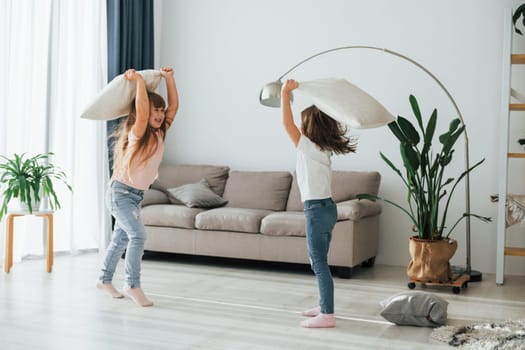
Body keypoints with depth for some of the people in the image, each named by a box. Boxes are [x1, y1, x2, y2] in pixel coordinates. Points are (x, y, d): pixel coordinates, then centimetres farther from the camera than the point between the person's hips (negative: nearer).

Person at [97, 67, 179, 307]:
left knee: (121, 239, 17)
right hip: (120, 192, -8)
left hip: (136, 194, 8)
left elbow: (174, 106, 2)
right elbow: (141, 111, -38)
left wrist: (169, 78, -3)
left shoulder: (159, 134, 1)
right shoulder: (137, 133, -18)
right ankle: (133, 286, -12)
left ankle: (105, 280, 31)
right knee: (138, 235, -19)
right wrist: (139, 80, -31)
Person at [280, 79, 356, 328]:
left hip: (317, 209, -9)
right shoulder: (323, 149, 10)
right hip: (326, 207, 9)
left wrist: (285, 93, -11)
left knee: (319, 263, -6)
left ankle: (327, 316, -3)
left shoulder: (309, 148, -14)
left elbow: (287, 123, -18)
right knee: (319, 262, 18)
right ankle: (324, 306, 27)